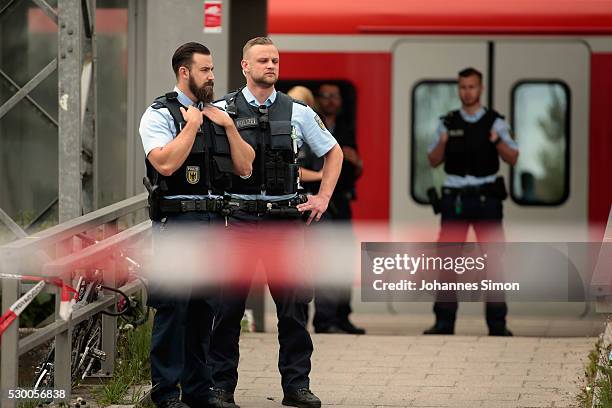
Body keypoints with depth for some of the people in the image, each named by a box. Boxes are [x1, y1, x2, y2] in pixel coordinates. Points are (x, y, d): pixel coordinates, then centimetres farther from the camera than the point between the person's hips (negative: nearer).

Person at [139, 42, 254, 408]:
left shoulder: (217, 114, 15)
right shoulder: (160, 114, -4)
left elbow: (244, 167, 9)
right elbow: (166, 163, -20)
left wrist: (228, 126, -2)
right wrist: (192, 124, -13)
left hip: (212, 219, 6)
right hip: (175, 222, -6)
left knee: (205, 306, 9)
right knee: (173, 306, -7)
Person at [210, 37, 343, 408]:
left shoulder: (298, 112, 8)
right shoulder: (222, 110, 3)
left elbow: (333, 153, 19)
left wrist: (323, 198, 10)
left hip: (285, 218, 2)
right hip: (238, 219, -1)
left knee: (293, 304, 1)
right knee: (228, 305, 0)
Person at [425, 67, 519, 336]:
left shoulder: (495, 122, 1)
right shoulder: (448, 123, 6)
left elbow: (512, 159, -7)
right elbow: (433, 161, 4)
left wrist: (498, 142, -26)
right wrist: (442, 143, -16)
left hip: (486, 199, -1)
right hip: (455, 199, 1)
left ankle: (497, 324, 1)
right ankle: (444, 322, 0)